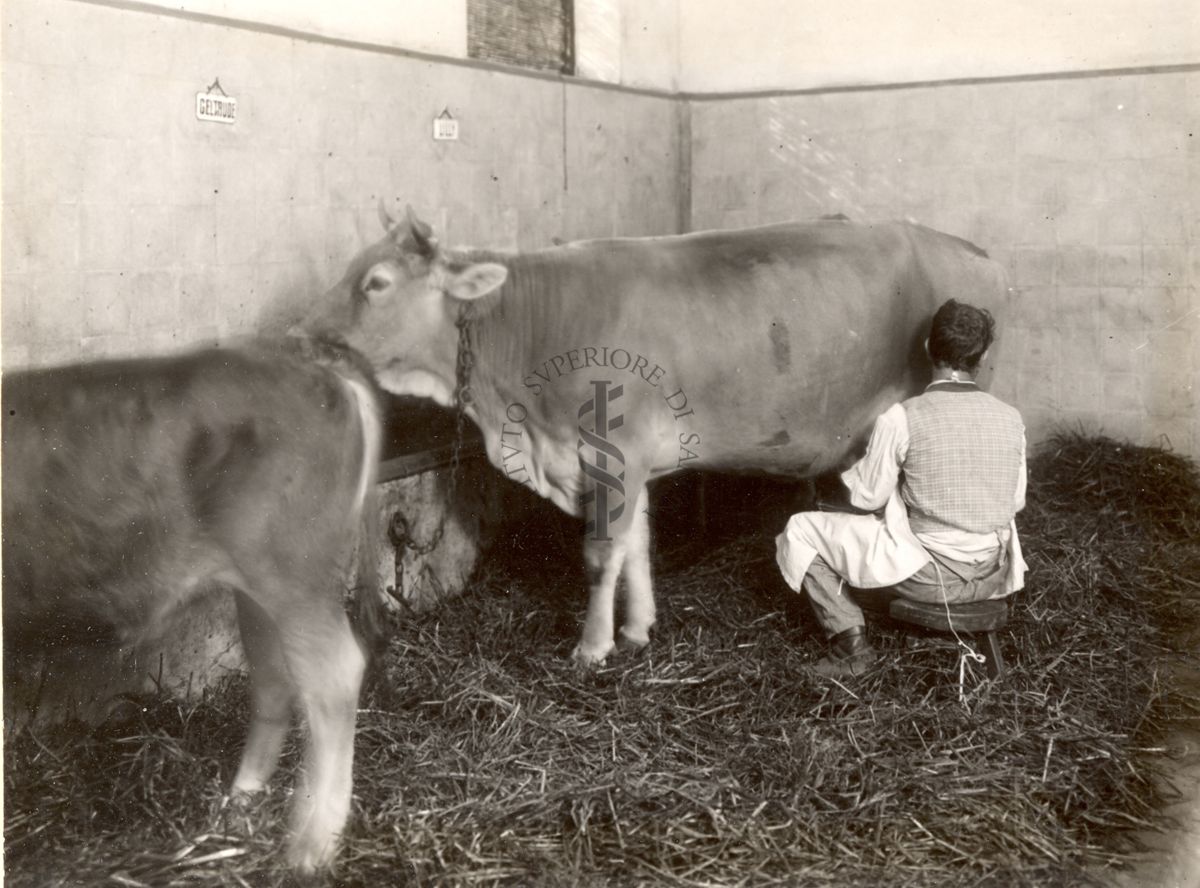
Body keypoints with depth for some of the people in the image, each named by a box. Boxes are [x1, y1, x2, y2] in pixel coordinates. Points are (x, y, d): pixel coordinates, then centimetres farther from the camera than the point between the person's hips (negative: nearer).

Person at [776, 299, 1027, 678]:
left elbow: (867, 498, -7)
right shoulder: (1010, 419, -4)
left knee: (800, 530, 7)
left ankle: (850, 641, 2)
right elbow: (1016, 501, 7)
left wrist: (856, 472, 13)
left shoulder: (902, 418, -17)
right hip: (994, 578, 6)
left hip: (928, 575, -6)